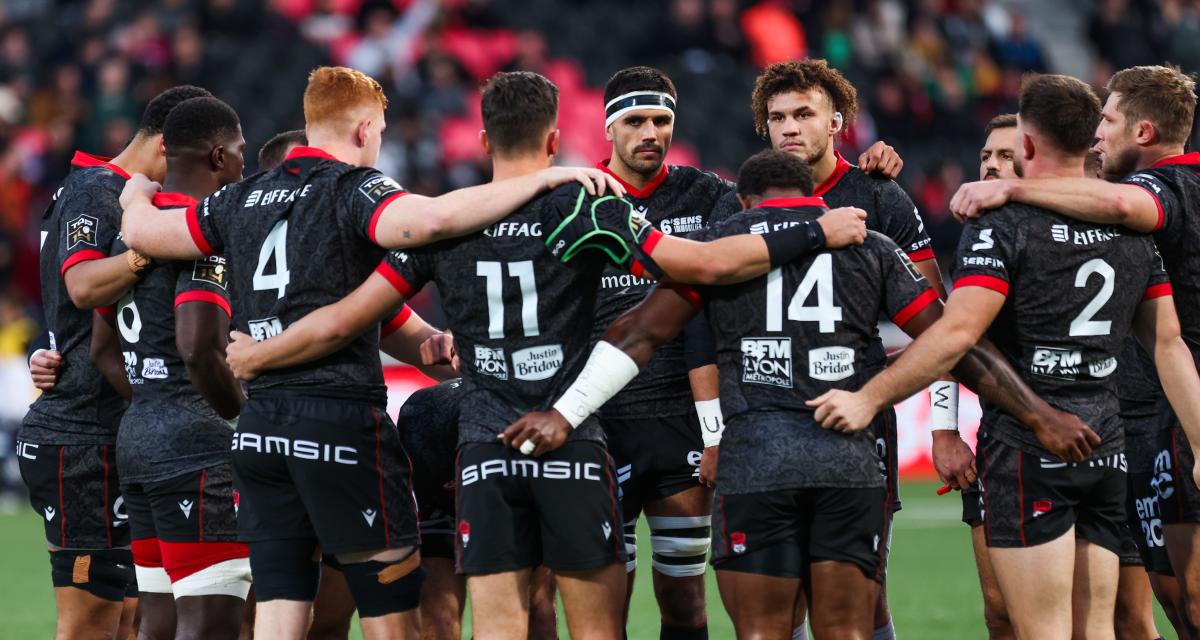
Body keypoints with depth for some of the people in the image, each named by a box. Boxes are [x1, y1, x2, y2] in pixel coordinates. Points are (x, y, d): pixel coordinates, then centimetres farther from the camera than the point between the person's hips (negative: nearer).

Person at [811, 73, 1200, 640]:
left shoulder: (1002, 226, -10)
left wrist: (868, 398, -16)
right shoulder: (1132, 228, 10)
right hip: (1105, 451, 6)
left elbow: (956, 334, -20)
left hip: (1026, 451, -6)